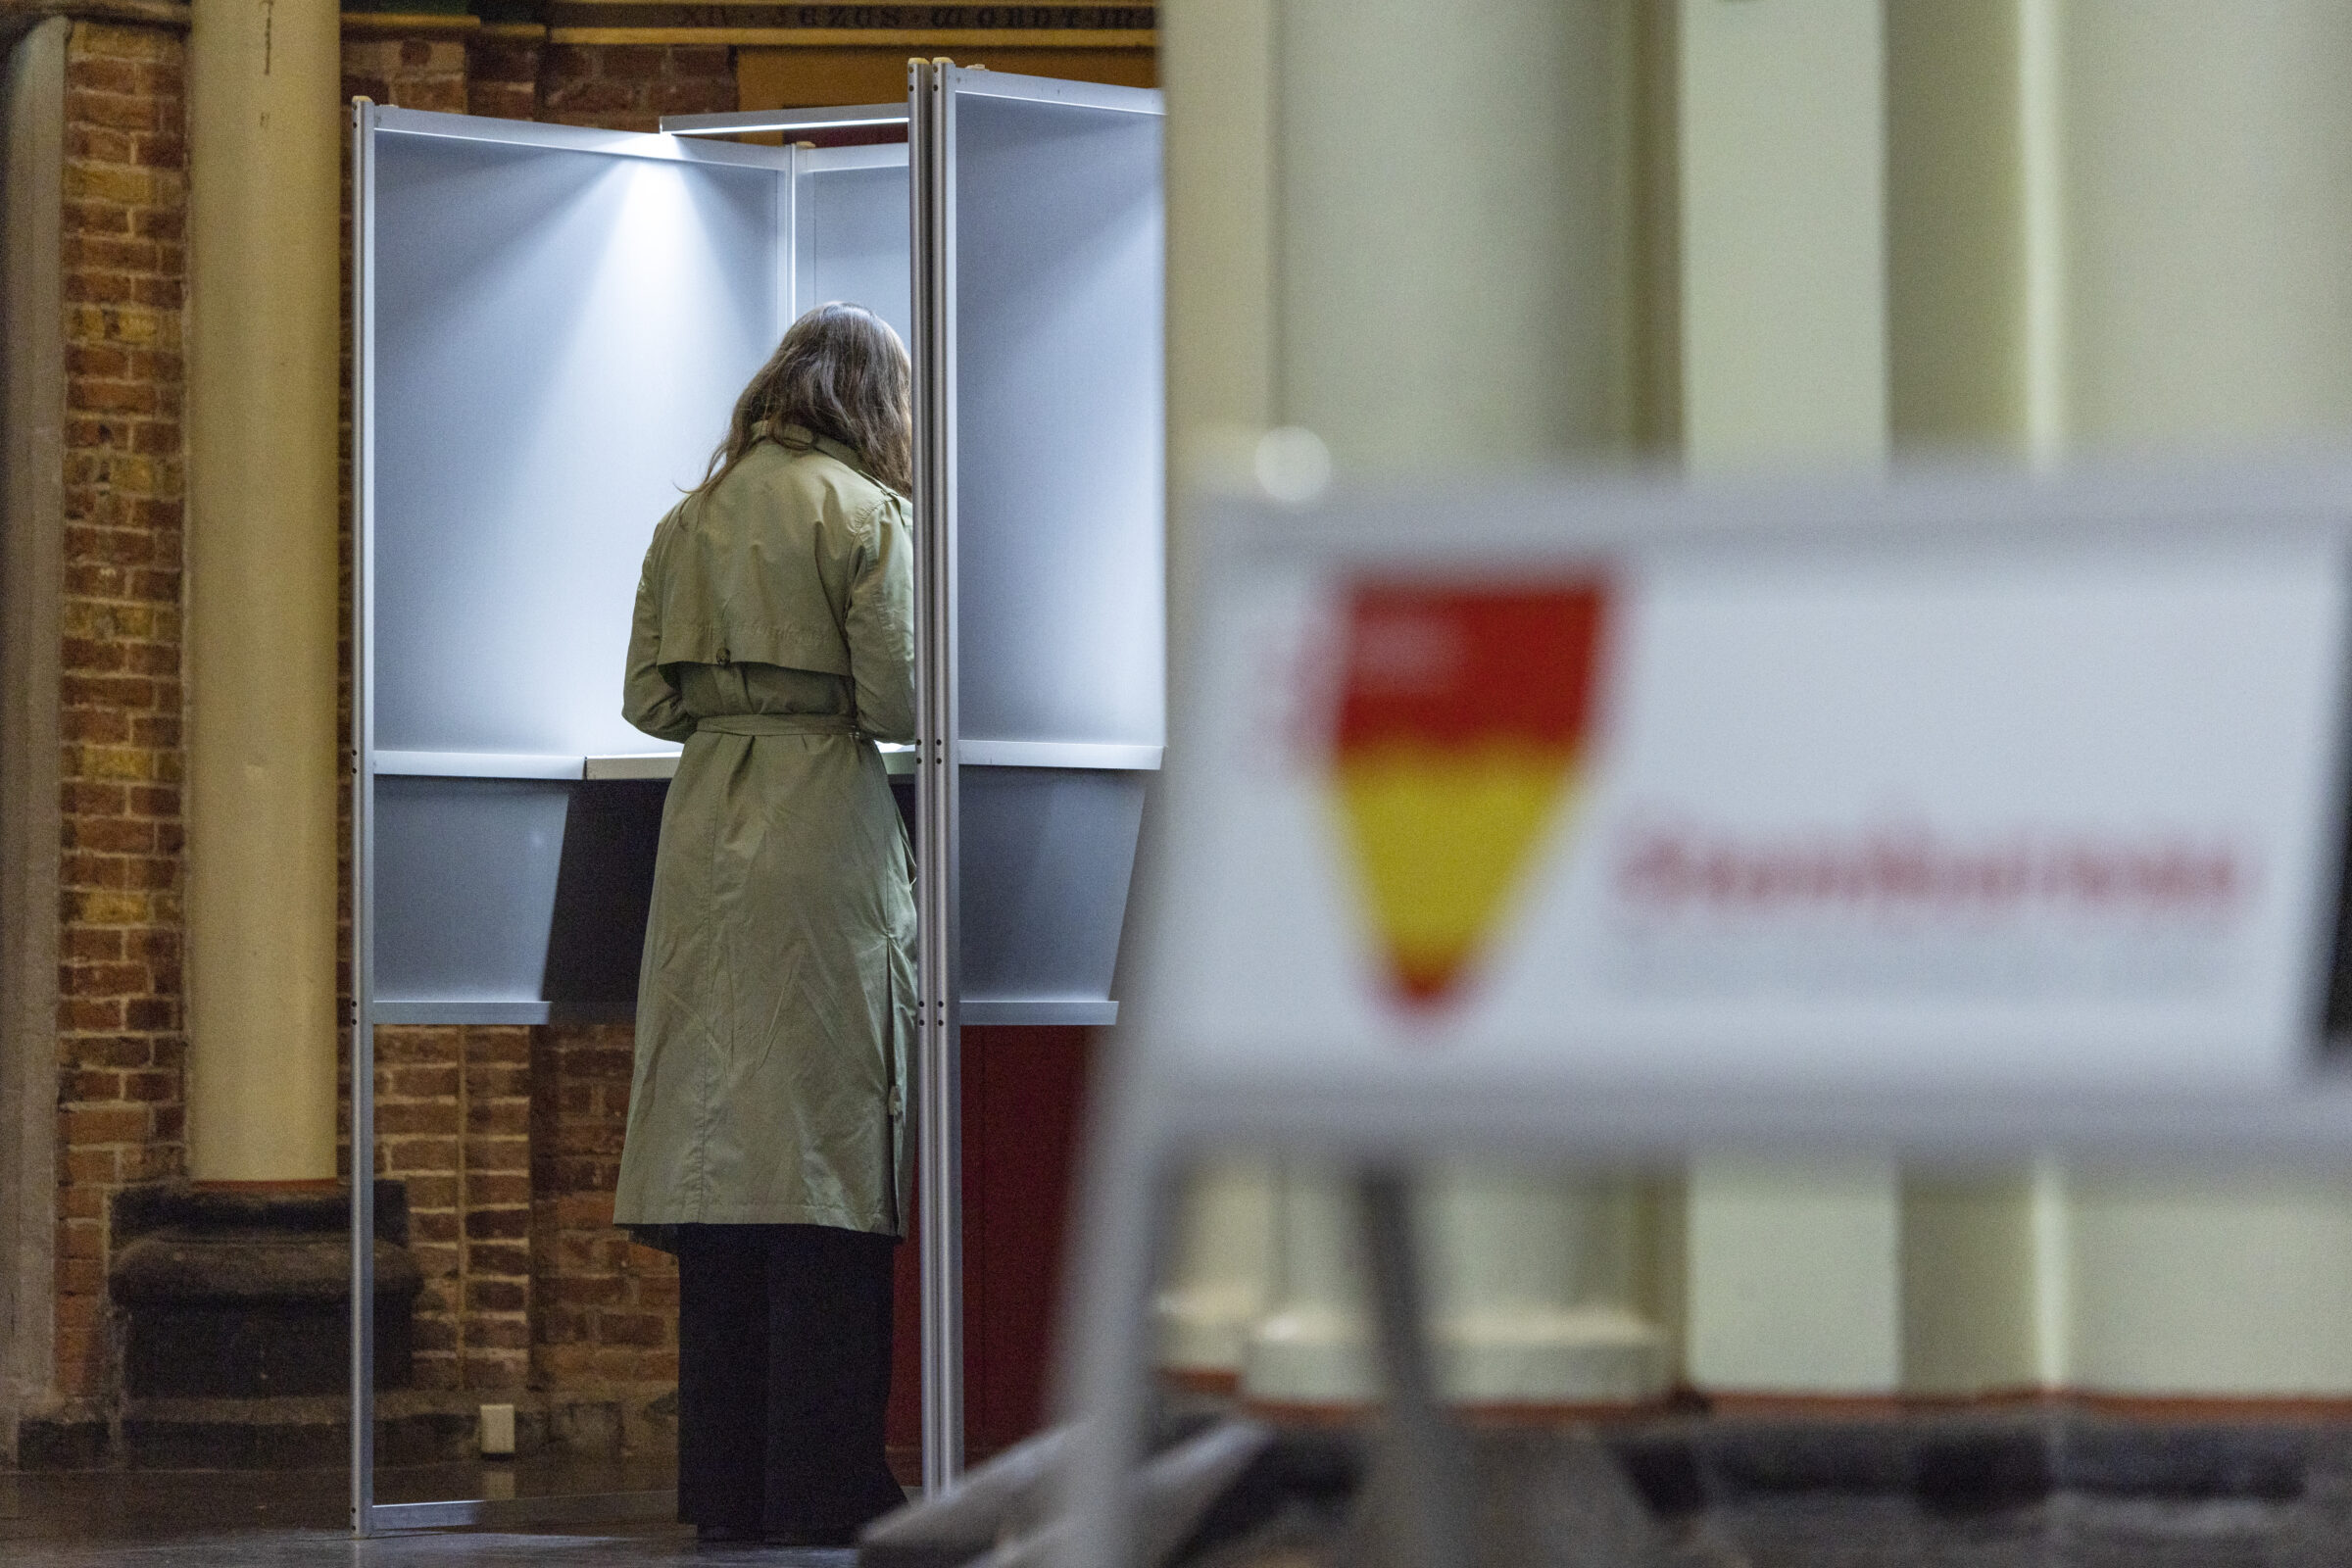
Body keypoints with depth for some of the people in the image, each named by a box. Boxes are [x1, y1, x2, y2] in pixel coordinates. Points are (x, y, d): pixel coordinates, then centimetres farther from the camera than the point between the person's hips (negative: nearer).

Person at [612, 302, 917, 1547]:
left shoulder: (696, 514, 13)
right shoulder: (861, 510, -4)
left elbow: (648, 696, 12)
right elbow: (898, 696, -10)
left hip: (708, 826, 6)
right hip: (826, 826, -6)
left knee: (723, 1140, 6)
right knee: (827, 1144, -3)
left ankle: (724, 1483, 8)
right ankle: (821, 1479, -4)